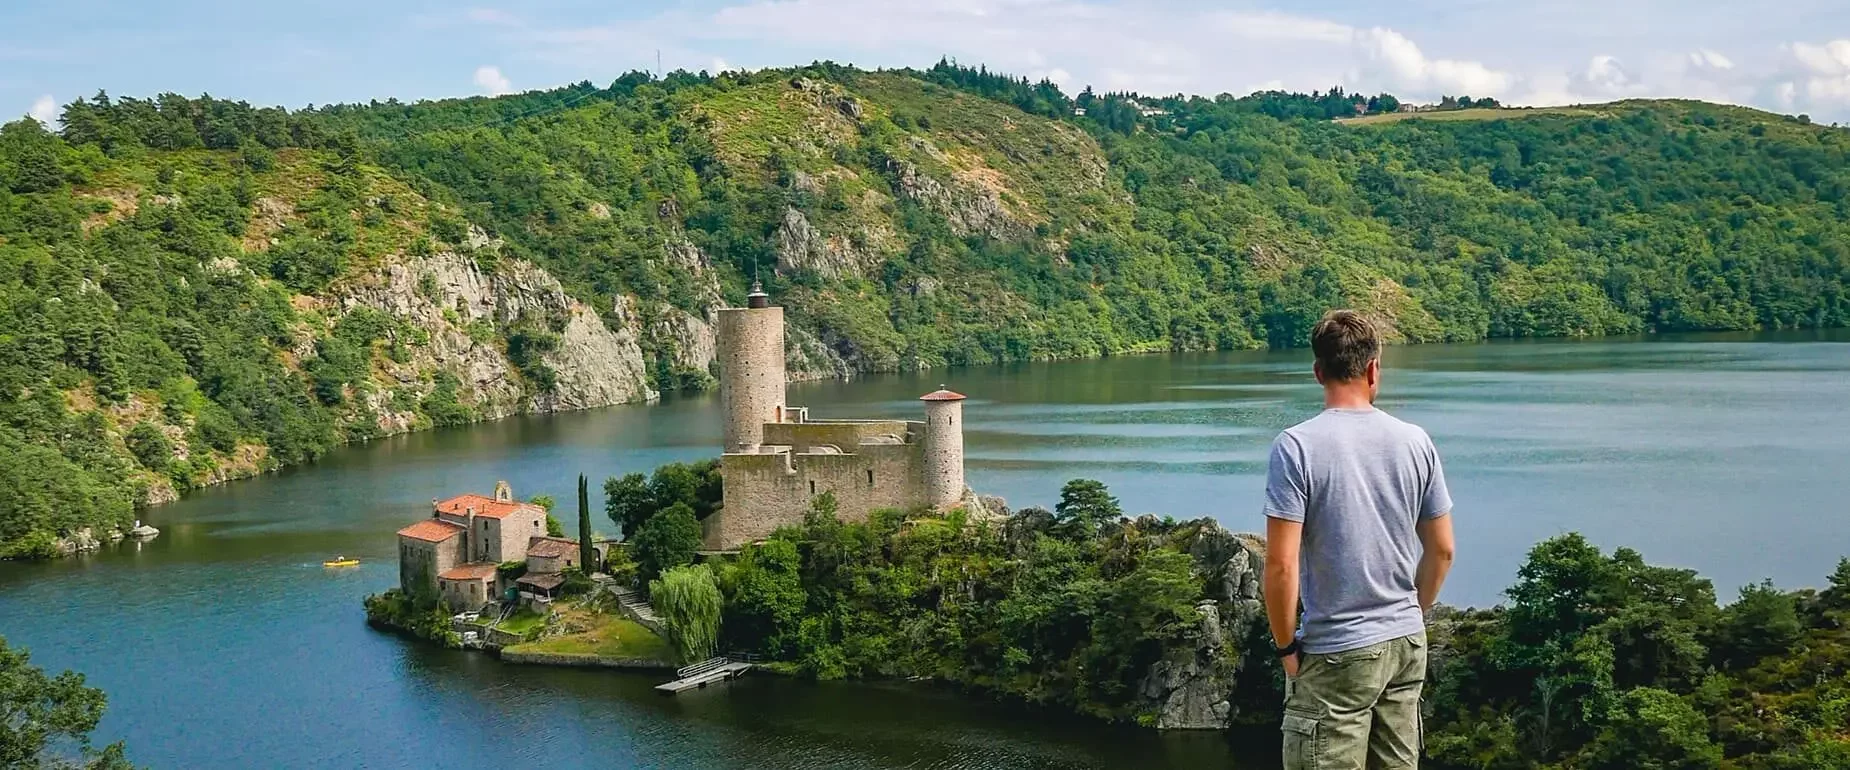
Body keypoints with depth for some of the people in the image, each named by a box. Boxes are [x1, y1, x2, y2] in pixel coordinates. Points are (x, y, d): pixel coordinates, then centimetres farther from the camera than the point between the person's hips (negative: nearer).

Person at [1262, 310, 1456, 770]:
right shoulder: (1415, 442, 1)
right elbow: (1442, 550, 8)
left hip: (1336, 653, -5)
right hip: (1407, 644, 5)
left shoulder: (1296, 446, -14)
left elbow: (1281, 565, -17)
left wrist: (1286, 646, -4)